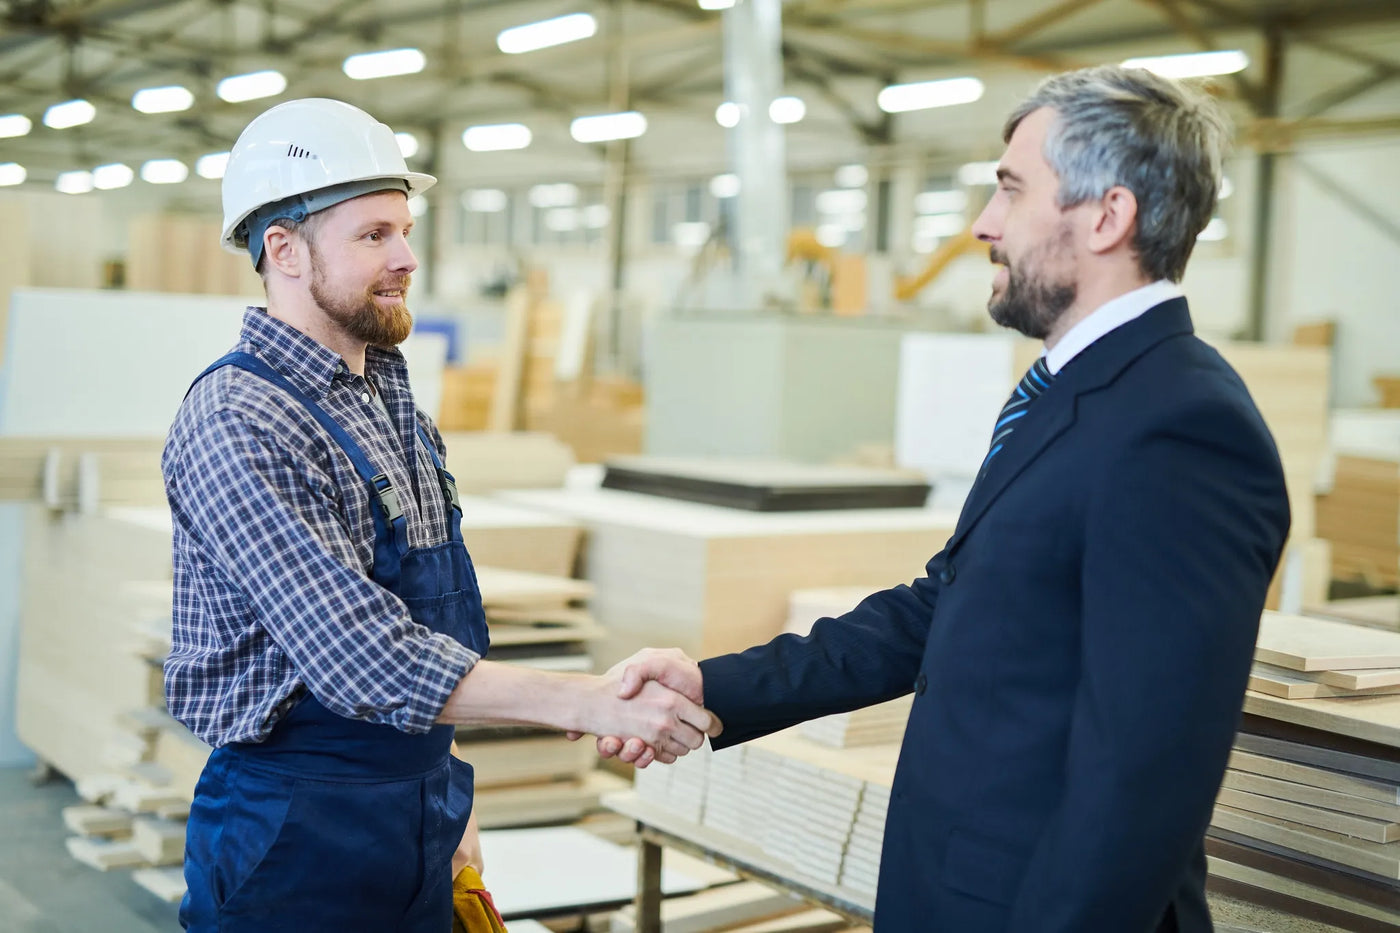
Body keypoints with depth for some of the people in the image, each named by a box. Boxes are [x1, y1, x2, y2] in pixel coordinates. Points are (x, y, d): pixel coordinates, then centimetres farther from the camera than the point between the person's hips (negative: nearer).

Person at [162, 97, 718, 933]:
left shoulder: (391, 398, 8)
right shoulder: (236, 425, -19)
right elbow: (363, 661, -28)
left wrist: (449, 803, 16)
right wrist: (594, 705, -28)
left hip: (420, 831, 8)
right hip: (299, 841, -8)